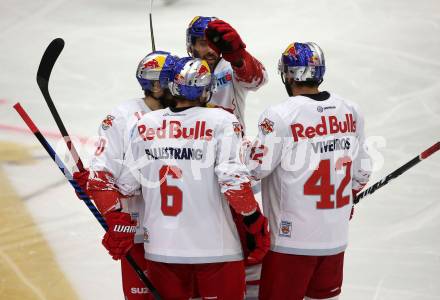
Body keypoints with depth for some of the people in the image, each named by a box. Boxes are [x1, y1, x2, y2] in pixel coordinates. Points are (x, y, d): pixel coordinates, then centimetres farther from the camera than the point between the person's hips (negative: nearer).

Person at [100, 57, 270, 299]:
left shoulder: (145, 125, 4)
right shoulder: (221, 122, -7)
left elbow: (127, 184, 8)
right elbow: (234, 182, -14)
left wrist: (119, 225, 20)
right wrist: (257, 225, -5)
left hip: (160, 249, 4)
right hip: (215, 249, -3)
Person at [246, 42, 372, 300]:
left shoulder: (279, 116, -16)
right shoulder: (351, 111, 2)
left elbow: (257, 169, -13)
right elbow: (362, 172, 11)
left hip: (292, 239, -6)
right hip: (336, 237, 6)